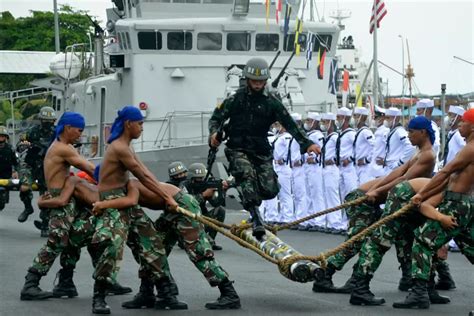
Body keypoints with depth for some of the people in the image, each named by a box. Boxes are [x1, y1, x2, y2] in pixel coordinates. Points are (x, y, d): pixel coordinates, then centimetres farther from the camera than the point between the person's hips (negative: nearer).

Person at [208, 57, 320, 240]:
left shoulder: (271, 103, 4)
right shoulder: (236, 99, 2)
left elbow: (290, 124, -1)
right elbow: (217, 117, 6)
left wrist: (306, 144, -12)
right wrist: (214, 133, -16)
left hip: (261, 151, 2)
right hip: (238, 149, -2)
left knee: (270, 190, -10)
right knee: (247, 175, -30)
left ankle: (251, 197, 27)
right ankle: (257, 221, -38)